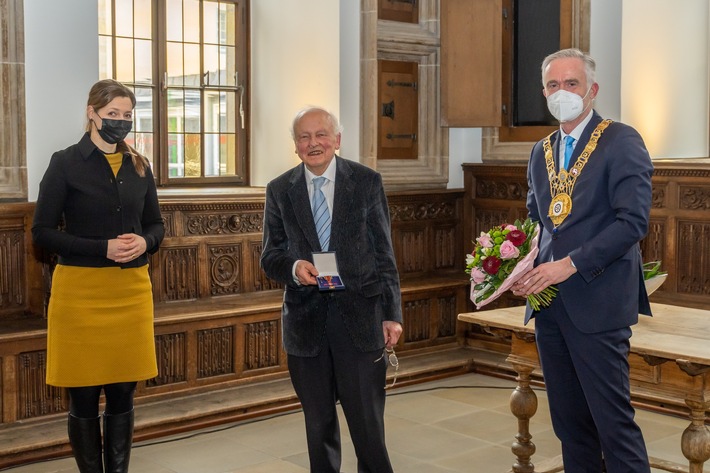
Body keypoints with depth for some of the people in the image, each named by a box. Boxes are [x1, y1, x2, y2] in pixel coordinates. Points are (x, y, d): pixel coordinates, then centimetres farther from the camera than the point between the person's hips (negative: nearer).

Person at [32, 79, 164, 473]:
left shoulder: (139, 166, 10)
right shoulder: (66, 163, -3)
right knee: (84, 397, 4)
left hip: (131, 290, 4)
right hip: (81, 290, -4)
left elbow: (155, 224, 17)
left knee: (123, 392, 9)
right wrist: (103, 248, -17)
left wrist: (145, 242, -7)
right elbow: (42, 232, -6)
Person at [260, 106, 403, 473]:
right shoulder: (279, 190, 5)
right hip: (305, 318, 2)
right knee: (318, 421, 12)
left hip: (360, 315, -2)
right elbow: (270, 256, 8)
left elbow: (383, 253, 2)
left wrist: (391, 314, -2)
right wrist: (293, 267, -15)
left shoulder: (367, 182, 1)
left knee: (367, 417, 1)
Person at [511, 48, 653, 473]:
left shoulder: (621, 142, -6)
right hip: (549, 302, 7)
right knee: (569, 421, 13)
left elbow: (633, 221, -14)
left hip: (597, 302, -7)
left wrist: (570, 264, -18)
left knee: (613, 420, -3)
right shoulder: (541, 152, 15)